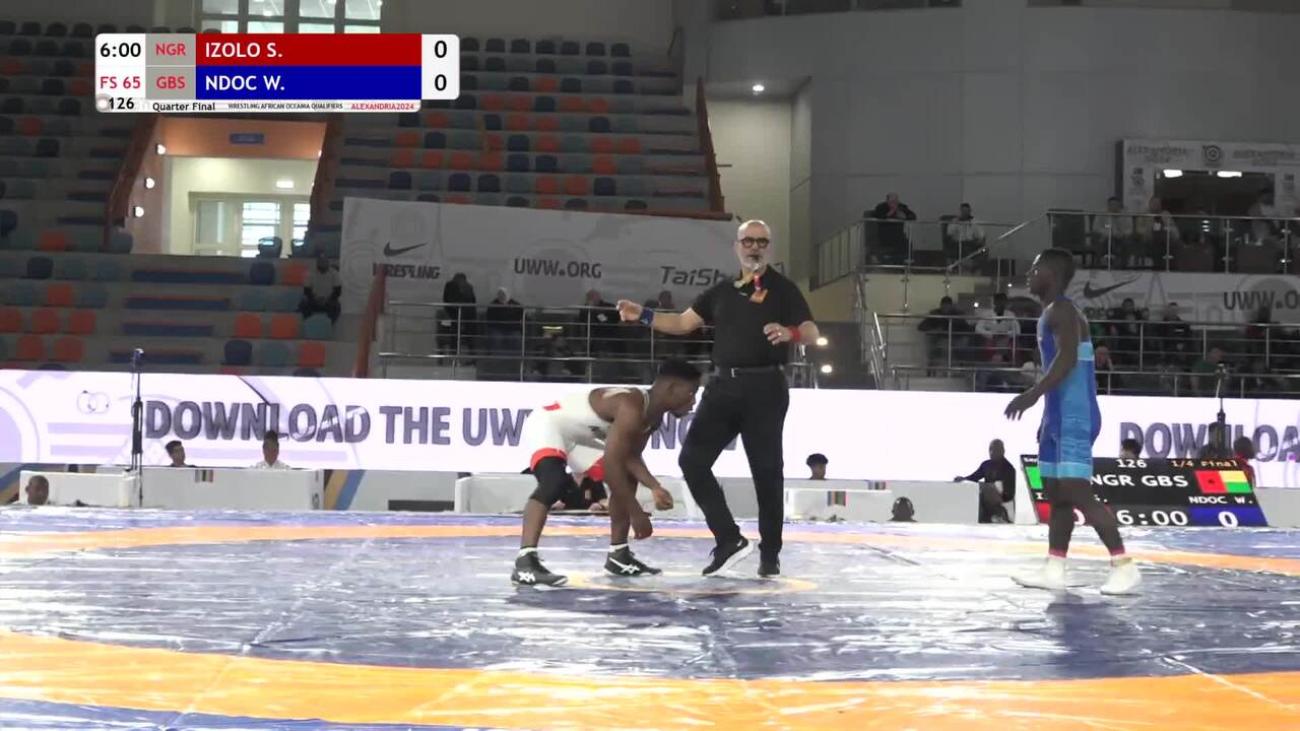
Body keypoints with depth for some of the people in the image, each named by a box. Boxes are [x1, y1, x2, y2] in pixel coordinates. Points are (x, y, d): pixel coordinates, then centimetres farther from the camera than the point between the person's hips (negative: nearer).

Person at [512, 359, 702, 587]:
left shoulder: (652, 416, 0)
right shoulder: (632, 408, -31)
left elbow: (630, 457, 7)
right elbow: (611, 464, -34)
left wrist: (655, 488, -10)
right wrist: (636, 514, -29)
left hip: (576, 436, 11)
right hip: (546, 423, -11)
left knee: (626, 480, 16)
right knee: (555, 481, -36)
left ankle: (618, 555, 24)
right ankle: (524, 561, -42)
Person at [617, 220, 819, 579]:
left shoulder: (782, 288, 2)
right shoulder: (721, 292, 17)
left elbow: (812, 333, -7)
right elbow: (684, 322, 17)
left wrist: (789, 333, -29)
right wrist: (643, 315, 4)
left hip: (765, 387, -5)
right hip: (724, 385, 5)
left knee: (766, 471, -1)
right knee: (692, 459, -5)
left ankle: (770, 553, 12)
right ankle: (730, 539, 1)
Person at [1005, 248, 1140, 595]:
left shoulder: (1062, 310, -12)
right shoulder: (1051, 313, 19)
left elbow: (1068, 359, -27)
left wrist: (1033, 394, -36)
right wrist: (1047, 418, 26)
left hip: (1074, 416, -11)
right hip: (1060, 415, 11)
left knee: (1077, 493, -13)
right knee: (1055, 494, 12)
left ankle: (1124, 566, -11)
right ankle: (1053, 569, 17)